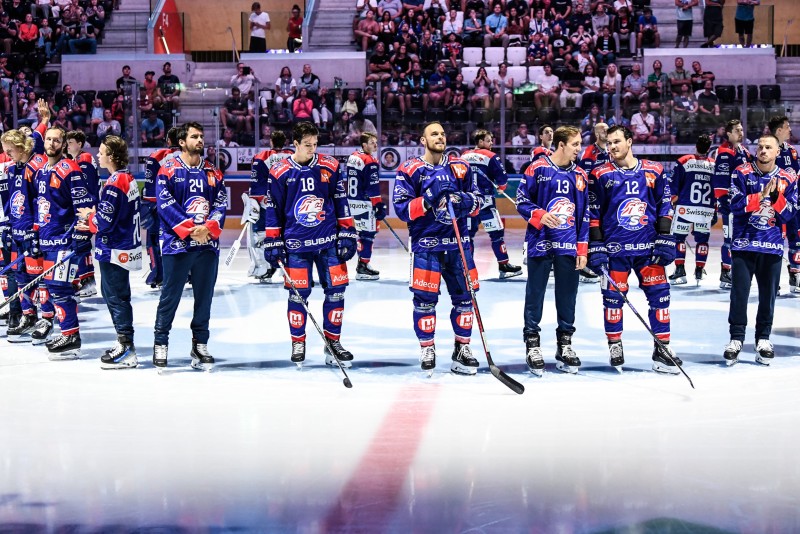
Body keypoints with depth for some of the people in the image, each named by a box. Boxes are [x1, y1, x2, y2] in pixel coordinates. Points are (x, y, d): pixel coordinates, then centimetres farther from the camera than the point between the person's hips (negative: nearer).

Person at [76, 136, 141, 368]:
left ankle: (126, 350, -1)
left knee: (115, 297, -3)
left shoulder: (114, 184, -20)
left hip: (114, 250, -10)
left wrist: (89, 216, -1)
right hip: (126, 246, 10)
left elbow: (105, 222, -21)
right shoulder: (129, 179, 9)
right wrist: (91, 223, 11)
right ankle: (124, 344, 24)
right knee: (116, 295, 17)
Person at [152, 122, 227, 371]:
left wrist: (208, 228, -12)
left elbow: (221, 204, 6)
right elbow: (165, 204, -10)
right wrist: (189, 228, -17)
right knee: (170, 296, -1)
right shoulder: (168, 171, -2)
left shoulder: (213, 173, 11)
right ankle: (160, 344, 10)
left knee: (204, 297, 8)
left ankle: (200, 345, 19)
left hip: (208, 245, 4)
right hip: (176, 244, -4)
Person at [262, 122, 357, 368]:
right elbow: (272, 209, 3)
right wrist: (273, 243, 1)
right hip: (295, 244, -2)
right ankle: (298, 344, 17)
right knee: (298, 294, 0)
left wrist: (347, 235, 3)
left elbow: (341, 202, 7)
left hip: (329, 242, 2)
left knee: (336, 290, 1)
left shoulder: (330, 166, 2)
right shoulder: (280, 172, -2)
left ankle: (332, 343, 13)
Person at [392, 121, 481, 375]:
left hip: (458, 242, 3)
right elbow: (402, 209, -8)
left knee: (465, 295, 4)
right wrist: (428, 199, -23)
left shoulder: (461, 167, 9)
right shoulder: (409, 170, -2)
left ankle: (462, 349, 18)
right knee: (425, 298, -3)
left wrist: (464, 201, -11)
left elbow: (476, 202, 11)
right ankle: (427, 350, 13)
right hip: (425, 243, -3)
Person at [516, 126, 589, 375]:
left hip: (569, 247, 4)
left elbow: (584, 215, 11)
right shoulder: (537, 169, -5)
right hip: (540, 242, -4)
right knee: (535, 294, 1)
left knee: (568, 296, 8)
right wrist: (540, 215, -20)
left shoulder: (580, 175, 9)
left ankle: (564, 345, 20)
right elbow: (521, 202, -2)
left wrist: (582, 249, 7)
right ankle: (532, 345, 10)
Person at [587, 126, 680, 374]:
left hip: (648, 247, 1)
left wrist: (665, 240, 0)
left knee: (659, 294, -1)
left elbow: (665, 207, 7)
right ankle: (614, 345, 20)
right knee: (613, 296, 2)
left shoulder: (654, 171, 5)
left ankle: (662, 349, 6)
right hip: (614, 248, -1)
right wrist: (596, 247, -4)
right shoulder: (600, 175, 1)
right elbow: (593, 214, 2)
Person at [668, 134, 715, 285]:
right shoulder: (715, 165, 4)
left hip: (685, 208, -2)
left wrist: (674, 199, 9)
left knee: (679, 237, 7)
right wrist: (716, 208, 18)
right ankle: (699, 271, 12)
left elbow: (673, 184, -5)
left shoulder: (684, 161, -4)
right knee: (702, 239, 13)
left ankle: (680, 271, 1)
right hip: (706, 210, 2)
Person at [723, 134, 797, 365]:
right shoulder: (742, 174, -1)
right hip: (744, 244, -2)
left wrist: (775, 196, -16)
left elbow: (789, 214, -1)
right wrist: (762, 196, -17)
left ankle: (763, 340, 18)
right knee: (740, 292, -3)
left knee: (768, 294, 6)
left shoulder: (788, 180, 5)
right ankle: (736, 339, 4)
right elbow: (737, 205, -11)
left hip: (772, 246, 2)